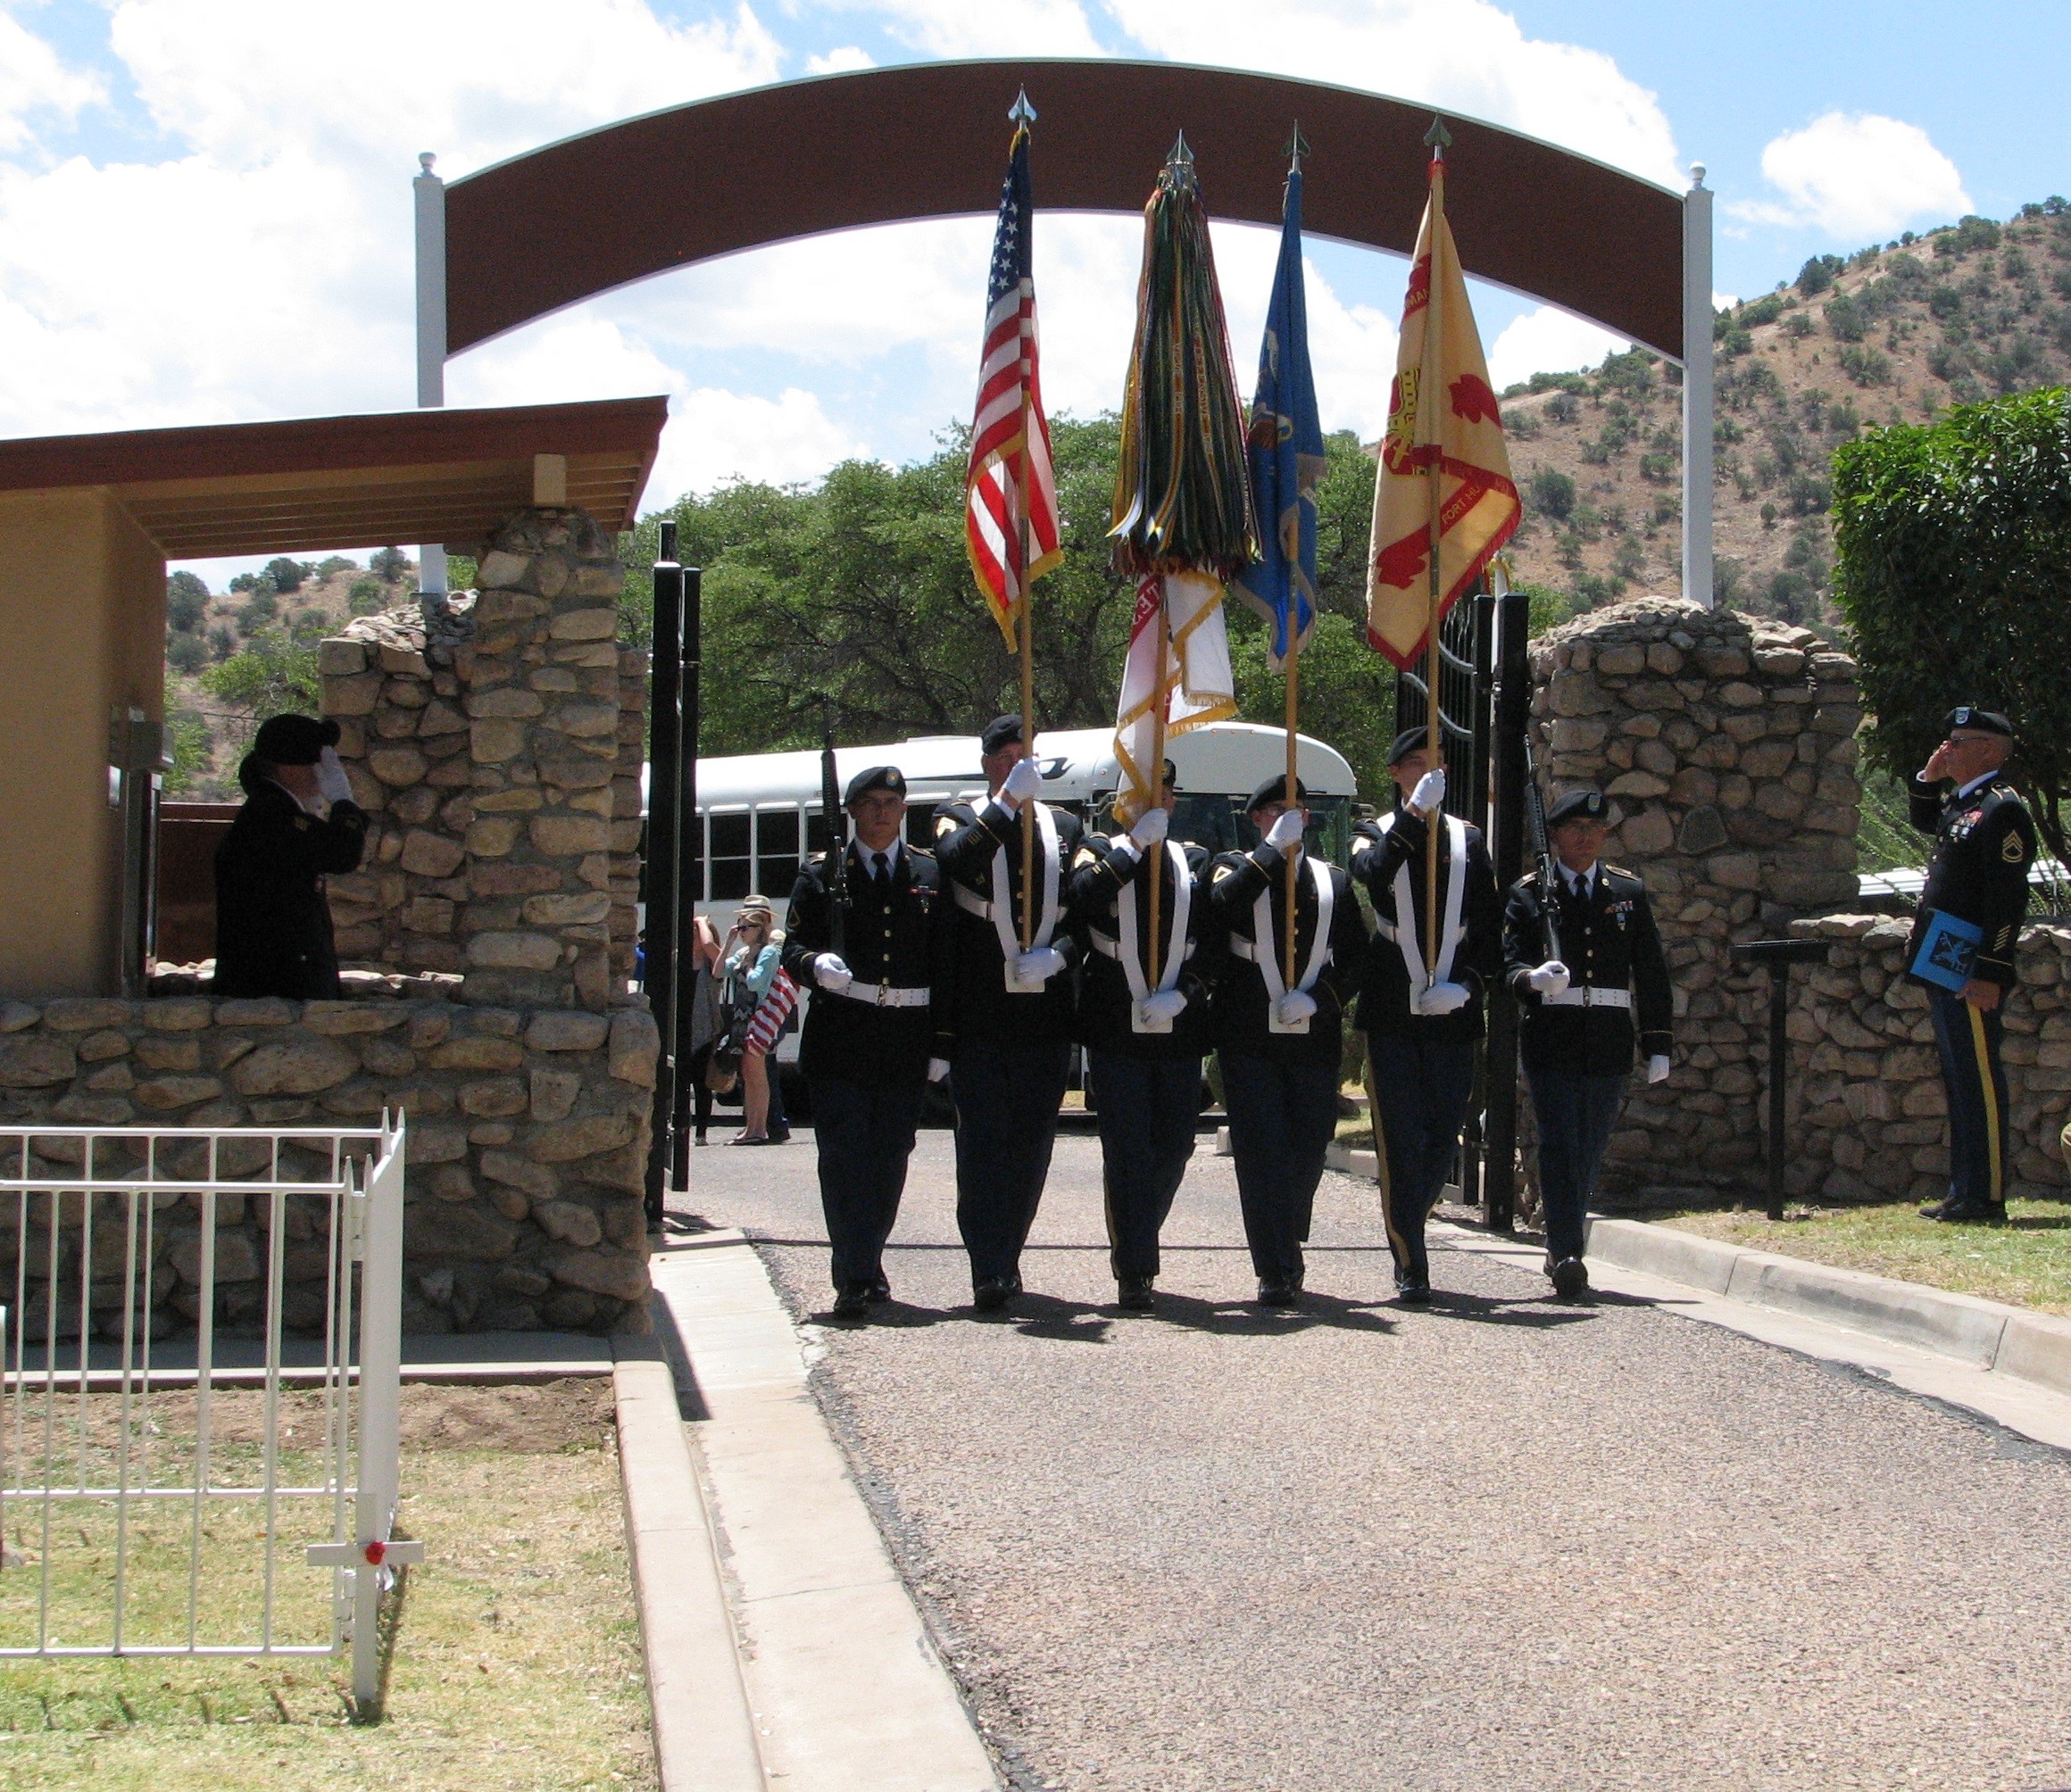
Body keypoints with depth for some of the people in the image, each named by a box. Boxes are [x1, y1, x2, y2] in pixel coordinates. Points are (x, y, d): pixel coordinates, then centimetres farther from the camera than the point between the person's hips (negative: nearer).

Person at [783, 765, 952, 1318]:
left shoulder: (932, 876, 9)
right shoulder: (822, 874, 6)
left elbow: (947, 962, 8)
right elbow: (794, 947, 5)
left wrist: (942, 1043, 3)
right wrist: (815, 965, -20)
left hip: (907, 1040, 2)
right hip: (840, 1038, -2)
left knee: (891, 1157, 8)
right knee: (844, 1154, -8)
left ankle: (867, 1264, 24)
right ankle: (854, 1279, -9)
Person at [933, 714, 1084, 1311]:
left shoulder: (1066, 829, 14)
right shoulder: (960, 819, 6)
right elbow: (954, 859, -19)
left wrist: (1056, 955, -9)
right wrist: (1008, 803, -24)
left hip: (1044, 1014, 3)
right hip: (978, 1014, -3)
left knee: (1031, 1145, 8)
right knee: (983, 1141, -6)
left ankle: (1006, 1260, 21)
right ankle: (990, 1273, -6)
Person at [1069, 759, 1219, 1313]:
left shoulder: (1195, 864, 12)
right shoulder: (1098, 854, 5)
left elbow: (1214, 943, 7)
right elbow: (1085, 898, -19)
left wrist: (1183, 992, -8)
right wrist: (1135, 843, -20)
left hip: (1179, 1031, 3)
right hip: (1116, 1030, -3)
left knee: (1174, 1147, 6)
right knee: (1127, 1151, -4)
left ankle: (1136, 1247, 28)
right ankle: (1134, 1274, 0)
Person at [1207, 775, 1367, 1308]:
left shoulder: (1334, 880, 15)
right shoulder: (1236, 867, 7)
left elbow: (1357, 958, 11)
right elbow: (1224, 905, -17)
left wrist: (1316, 998, -6)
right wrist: (1274, 848, -14)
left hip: (1315, 1038, 3)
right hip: (1250, 1038, -3)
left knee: (1307, 1153, 6)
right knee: (1262, 1153, -7)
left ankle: (1285, 1257, 24)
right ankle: (1276, 1272, -6)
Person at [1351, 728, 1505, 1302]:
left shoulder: (1469, 840, 12)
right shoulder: (1376, 834, 5)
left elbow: (1490, 924, 9)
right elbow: (1371, 872, -19)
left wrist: (1469, 982, -6)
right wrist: (1415, 814, -29)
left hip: (1453, 1012, 2)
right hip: (1391, 1014, -2)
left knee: (1444, 1137, 5)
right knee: (1402, 1140, -3)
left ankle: (1407, 1229, 28)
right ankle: (1410, 1263, 1)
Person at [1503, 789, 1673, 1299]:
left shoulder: (1629, 893, 11)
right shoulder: (1528, 894, 3)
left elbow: (1652, 972, 11)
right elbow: (1510, 961, -4)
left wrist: (1657, 1045, 7)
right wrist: (1533, 977, -28)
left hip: (1610, 1044, 3)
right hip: (1551, 1041, -3)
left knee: (1590, 1152, 9)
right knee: (1560, 1146, -11)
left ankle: (1560, 1250, 22)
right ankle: (1567, 1255, -15)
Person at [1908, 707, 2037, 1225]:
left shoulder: (2003, 809, -14)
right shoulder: (1961, 803, 15)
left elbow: (2008, 899, -19)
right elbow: (1923, 821, 39)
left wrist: (1991, 974, -23)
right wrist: (1928, 778, 19)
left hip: (1971, 969, -10)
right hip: (1944, 969, 10)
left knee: (1978, 1081, -7)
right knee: (1960, 1081, 13)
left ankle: (1986, 1199, -5)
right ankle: (1964, 1192, 19)